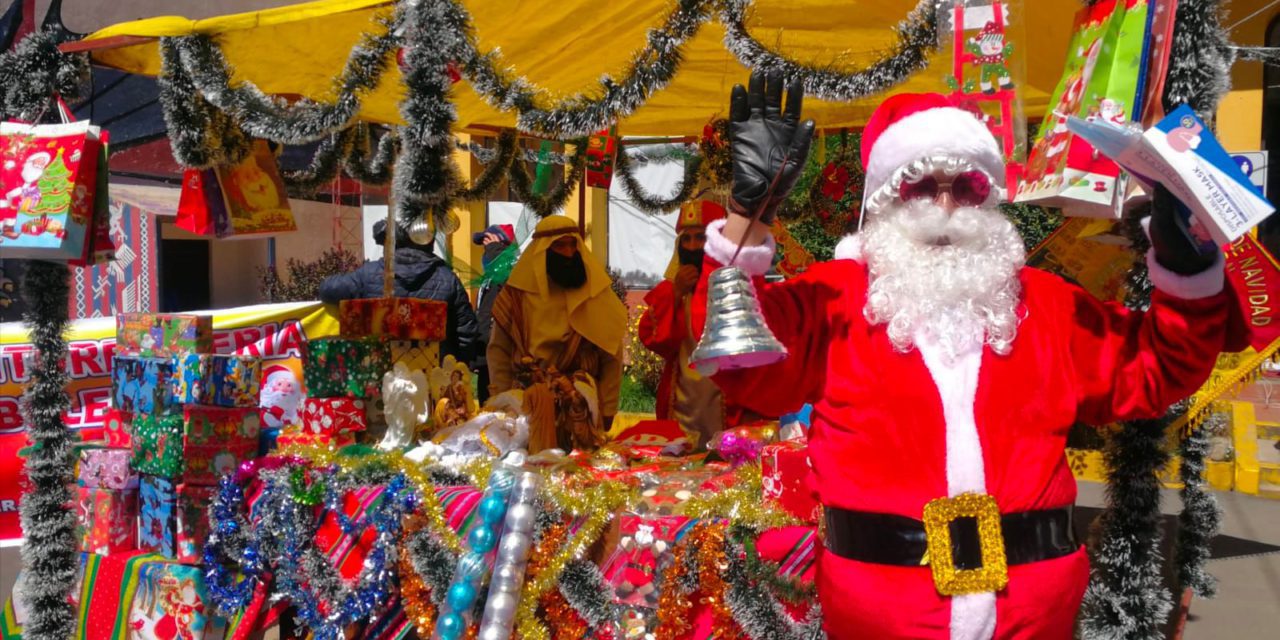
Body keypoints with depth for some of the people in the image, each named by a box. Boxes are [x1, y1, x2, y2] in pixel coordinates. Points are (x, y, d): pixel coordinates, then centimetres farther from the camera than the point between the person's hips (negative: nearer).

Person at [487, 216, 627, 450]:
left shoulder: (597, 296, 4)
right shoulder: (518, 295, 3)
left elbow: (611, 356, 5)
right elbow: (498, 351, 5)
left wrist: (606, 409, 0)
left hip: (583, 404, 1)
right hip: (526, 402, 0)